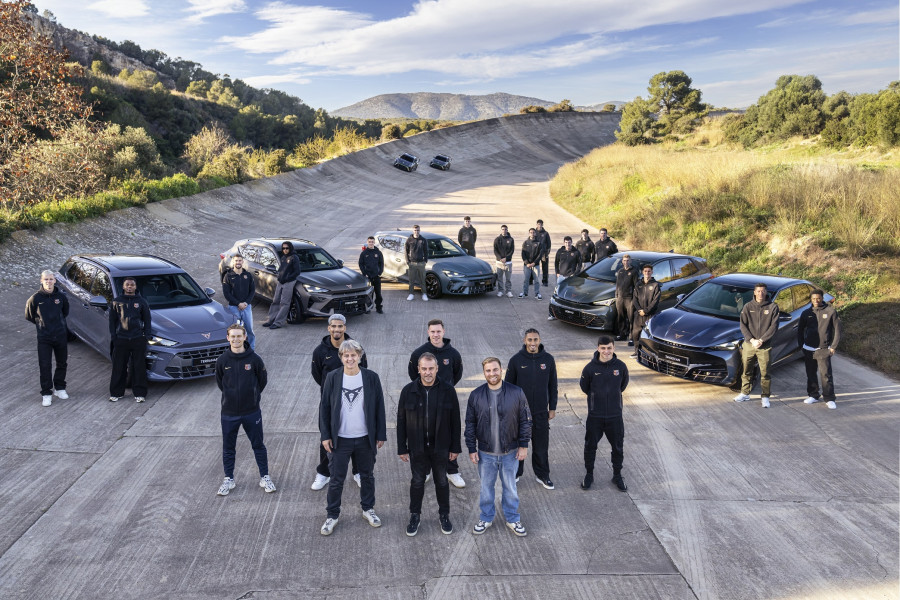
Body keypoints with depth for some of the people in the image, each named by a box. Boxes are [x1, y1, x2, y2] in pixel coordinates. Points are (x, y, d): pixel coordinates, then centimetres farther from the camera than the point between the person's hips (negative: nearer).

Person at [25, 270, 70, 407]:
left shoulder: (61, 296, -2)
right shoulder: (36, 298, -9)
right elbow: (29, 316, 6)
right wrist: (41, 323, 9)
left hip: (61, 336, 3)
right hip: (44, 338, -3)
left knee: (62, 364, 12)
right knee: (45, 366, -2)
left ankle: (59, 388, 29)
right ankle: (46, 393, 7)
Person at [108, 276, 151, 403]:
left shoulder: (141, 302, 6)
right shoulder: (116, 302, 7)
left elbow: (147, 320, 9)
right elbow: (112, 321, 10)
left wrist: (147, 335, 1)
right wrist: (113, 336, 2)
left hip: (138, 339, -1)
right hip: (121, 339, 1)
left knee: (139, 367, 2)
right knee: (119, 367, 4)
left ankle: (139, 393, 10)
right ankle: (116, 393, 15)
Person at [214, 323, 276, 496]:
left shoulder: (254, 359, -11)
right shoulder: (222, 360, -7)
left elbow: (263, 380, 3)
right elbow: (219, 382, 9)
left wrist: (253, 396, 7)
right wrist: (231, 396, 9)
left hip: (251, 412, -1)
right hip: (229, 412, 1)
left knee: (258, 445, 11)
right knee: (228, 448, 13)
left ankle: (265, 477, 25)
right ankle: (229, 479, 30)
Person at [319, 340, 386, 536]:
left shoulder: (371, 377, -6)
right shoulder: (332, 378, -7)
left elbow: (379, 407, -1)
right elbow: (324, 407, -1)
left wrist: (381, 435, -1)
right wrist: (325, 435, -4)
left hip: (365, 439, 1)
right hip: (340, 439, -1)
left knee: (367, 476, 17)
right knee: (336, 480, 8)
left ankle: (368, 509, 37)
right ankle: (332, 515, 25)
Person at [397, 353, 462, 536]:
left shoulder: (448, 390, -8)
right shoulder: (408, 391, -7)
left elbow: (455, 421, -2)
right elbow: (401, 422, -1)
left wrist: (455, 447, -2)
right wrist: (402, 448, -2)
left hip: (440, 446, 0)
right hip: (417, 447, 0)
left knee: (441, 481, 14)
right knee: (417, 481, 12)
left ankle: (444, 515, 32)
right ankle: (415, 516, 30)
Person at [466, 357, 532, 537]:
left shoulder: (516, 393, -9)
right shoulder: (476, 395, -6)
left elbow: (525, 421, -2)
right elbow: (470, 424, 0)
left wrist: (523, 445, -4)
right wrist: (472, 449, -1)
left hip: (510, 452, 0)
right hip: (485, 453, 1)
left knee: (510, 487, 14)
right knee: (486, 486, 15)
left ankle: (512, 519, 33)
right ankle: (486, 518, 34)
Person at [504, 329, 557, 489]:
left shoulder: (548, 359, -2)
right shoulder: (516, 360, -7)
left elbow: (552, 385, 6)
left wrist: (552, 408, 5)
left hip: (541, 411, 1)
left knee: (541, 446, 9)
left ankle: (542, 475, 24)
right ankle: (515, 473, 28)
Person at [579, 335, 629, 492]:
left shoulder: (621, 366, -7)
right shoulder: (590, 368, -12)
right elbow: (584, 388, 4)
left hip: (615, 415, 1)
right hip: (595, 416, -1)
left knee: (618, 448, 13)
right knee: (590, 446, 11)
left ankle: (617, 476, 32)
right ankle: (589, 475, 29)